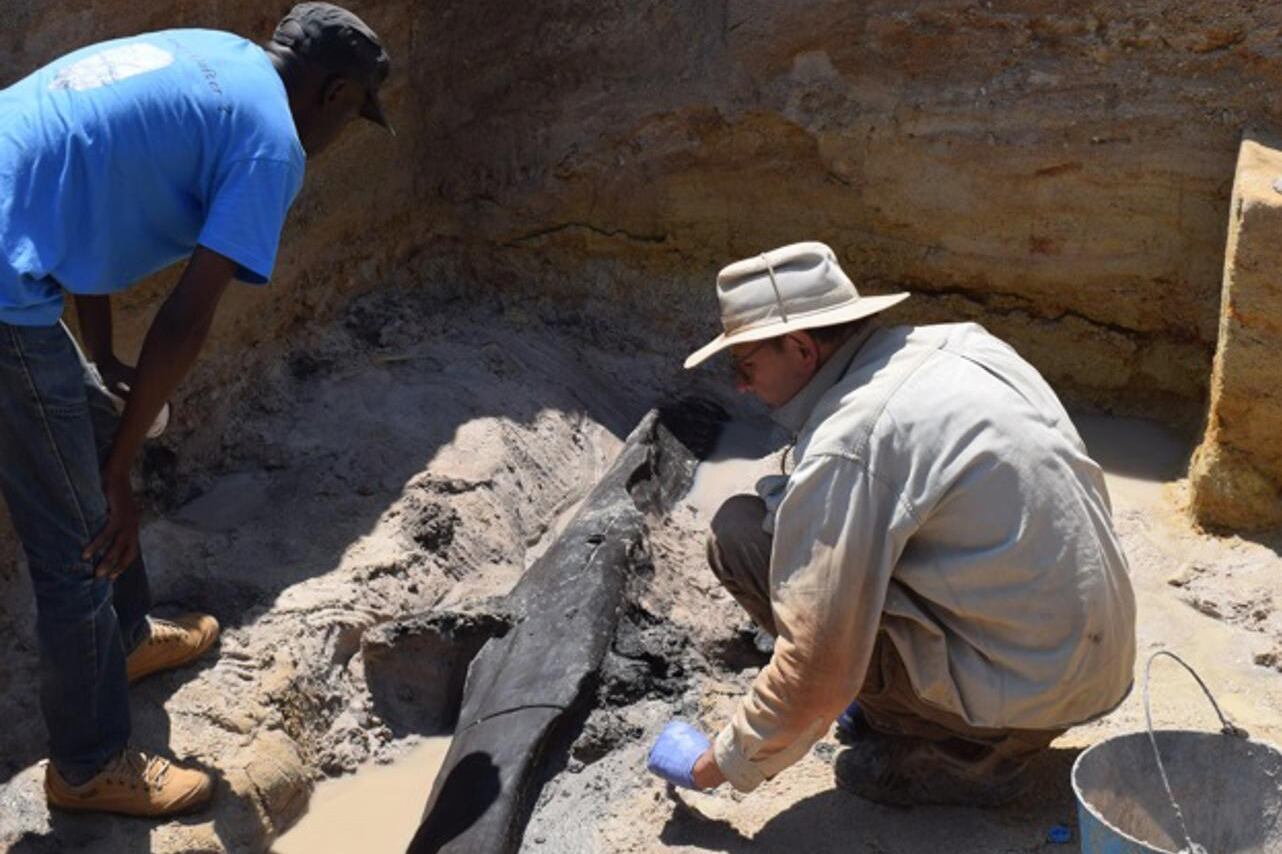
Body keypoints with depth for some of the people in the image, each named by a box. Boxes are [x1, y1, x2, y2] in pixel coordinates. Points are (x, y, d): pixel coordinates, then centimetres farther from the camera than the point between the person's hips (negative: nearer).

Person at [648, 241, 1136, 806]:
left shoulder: (844, 449, -20)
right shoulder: (960, 343, 4)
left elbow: (816, 672, -19)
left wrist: (719, 765, -2)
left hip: (1025, 689, -9)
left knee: (741, 531, -9)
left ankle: (958, 751, 0)